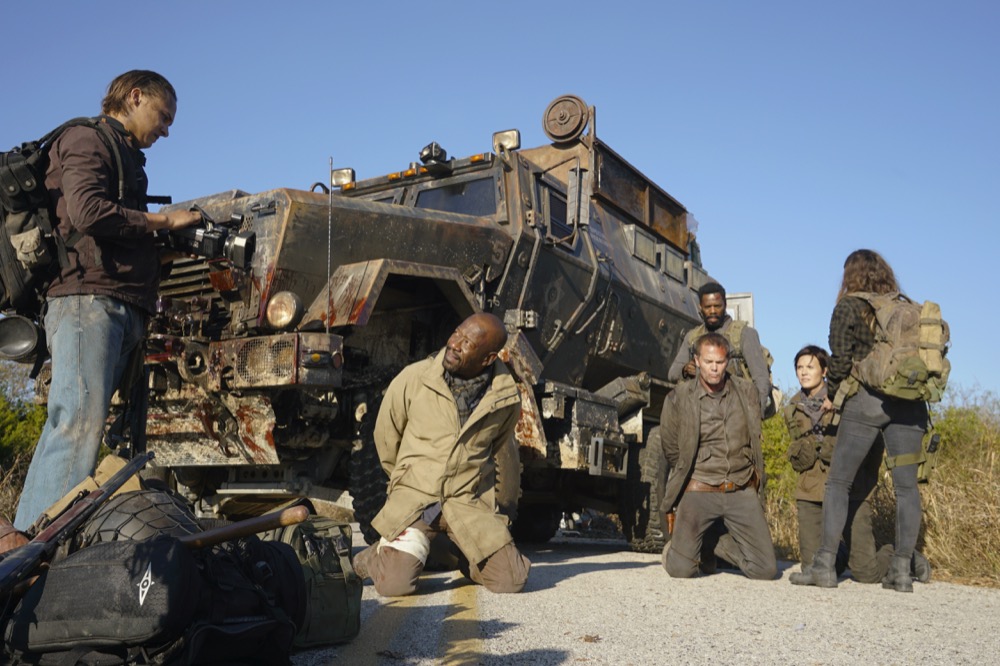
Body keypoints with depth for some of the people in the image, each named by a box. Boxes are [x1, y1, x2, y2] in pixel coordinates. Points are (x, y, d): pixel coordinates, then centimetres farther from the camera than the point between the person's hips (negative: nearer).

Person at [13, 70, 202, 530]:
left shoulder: (126, 157, 31)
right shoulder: (86, 140, 3)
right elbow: (89, 213, -15)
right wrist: (165, 221, -5)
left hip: (122, 309, 9)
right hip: (88, 299, -9)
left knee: (73, 426, 3)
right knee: (79, 423, -18)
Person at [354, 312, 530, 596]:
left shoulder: (506, 398, -6)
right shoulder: (413, 379, -11)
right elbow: (386, 435, 7)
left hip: (470, 502, 2)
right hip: (414, 497, -2)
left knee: (511, 581, -8)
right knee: (394, 584, -19)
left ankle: (466, 558, 23)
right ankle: (377, 556, 17)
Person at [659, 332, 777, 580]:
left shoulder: (746, 391, 5)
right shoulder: (678, 399, -4)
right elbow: (672, 451, 9)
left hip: (742, 491, 3)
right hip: (698, 492, -3)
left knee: (766, 570, -5)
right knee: (680, 569, -15)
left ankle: (720, 545, 22)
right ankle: (677, 546, 21)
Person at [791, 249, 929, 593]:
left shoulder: (849, 307, 3)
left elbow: (840, 358, -3)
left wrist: (831, 394, 10)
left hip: (866, 399, -4)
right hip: (910, 403, 4)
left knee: (838, 482, 1)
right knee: (906, 485, 7)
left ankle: (825, 564, -2)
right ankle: (902, 569, 7)